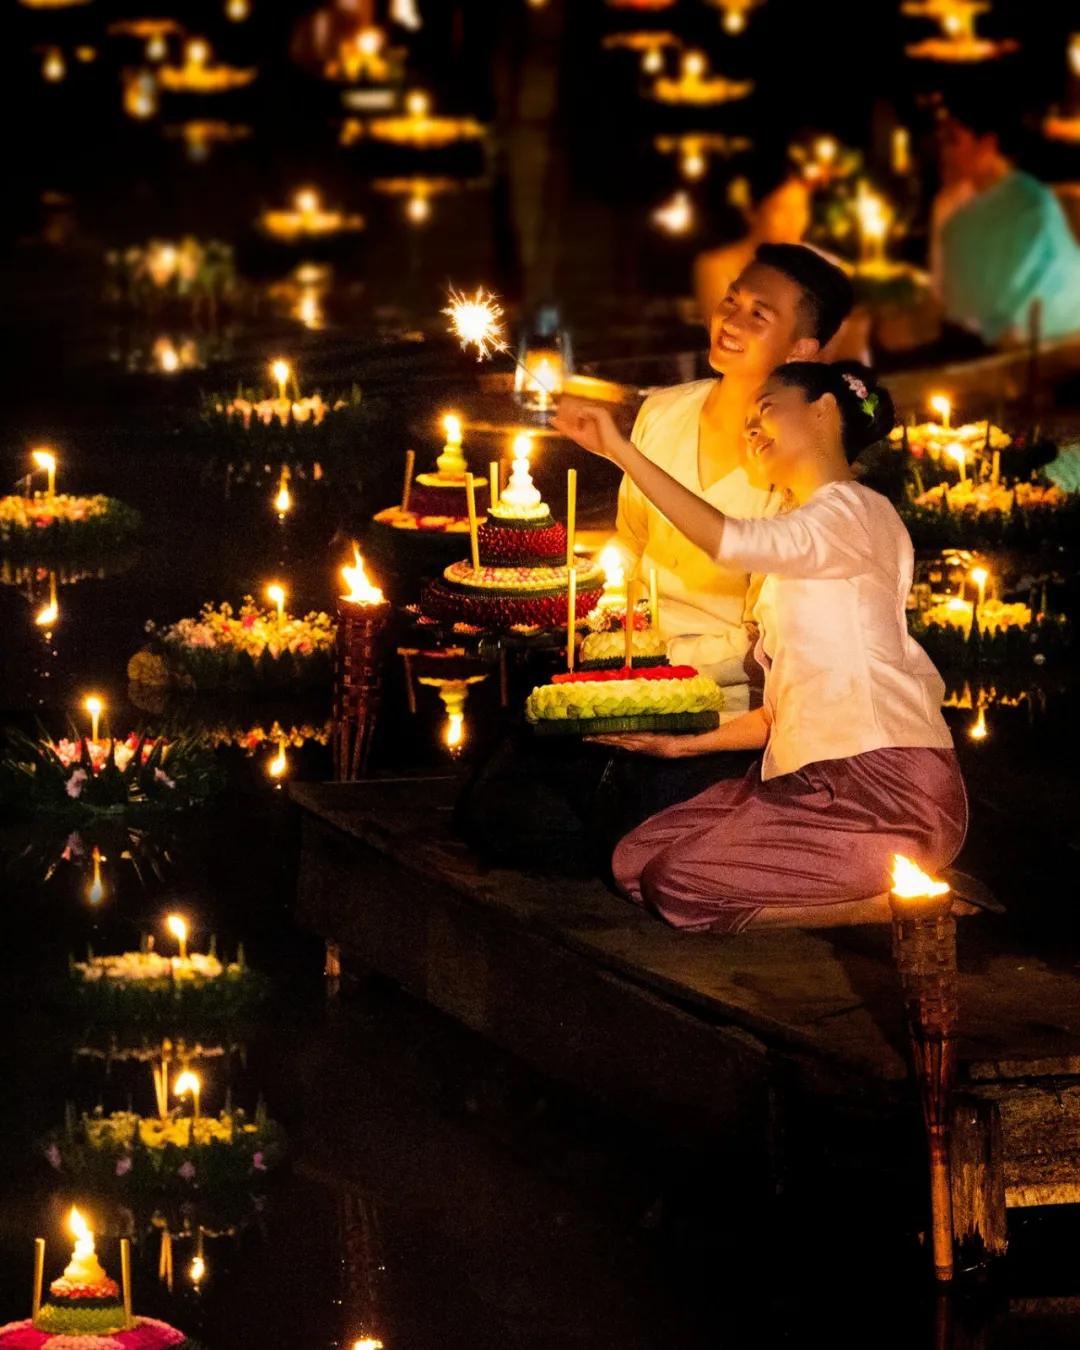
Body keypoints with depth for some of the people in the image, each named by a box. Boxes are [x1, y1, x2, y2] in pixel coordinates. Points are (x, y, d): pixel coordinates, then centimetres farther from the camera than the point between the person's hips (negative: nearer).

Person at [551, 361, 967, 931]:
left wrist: (623, 451, -26)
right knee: (638, 861, -1)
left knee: (682, 884, -18)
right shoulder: (797, 540, 25)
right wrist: (684, 743, 14)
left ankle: (895, 903, -7)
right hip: (813, 783, 10)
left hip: (889, 788, -10)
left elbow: (733, 540, -26)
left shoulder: (857, 512, -6)